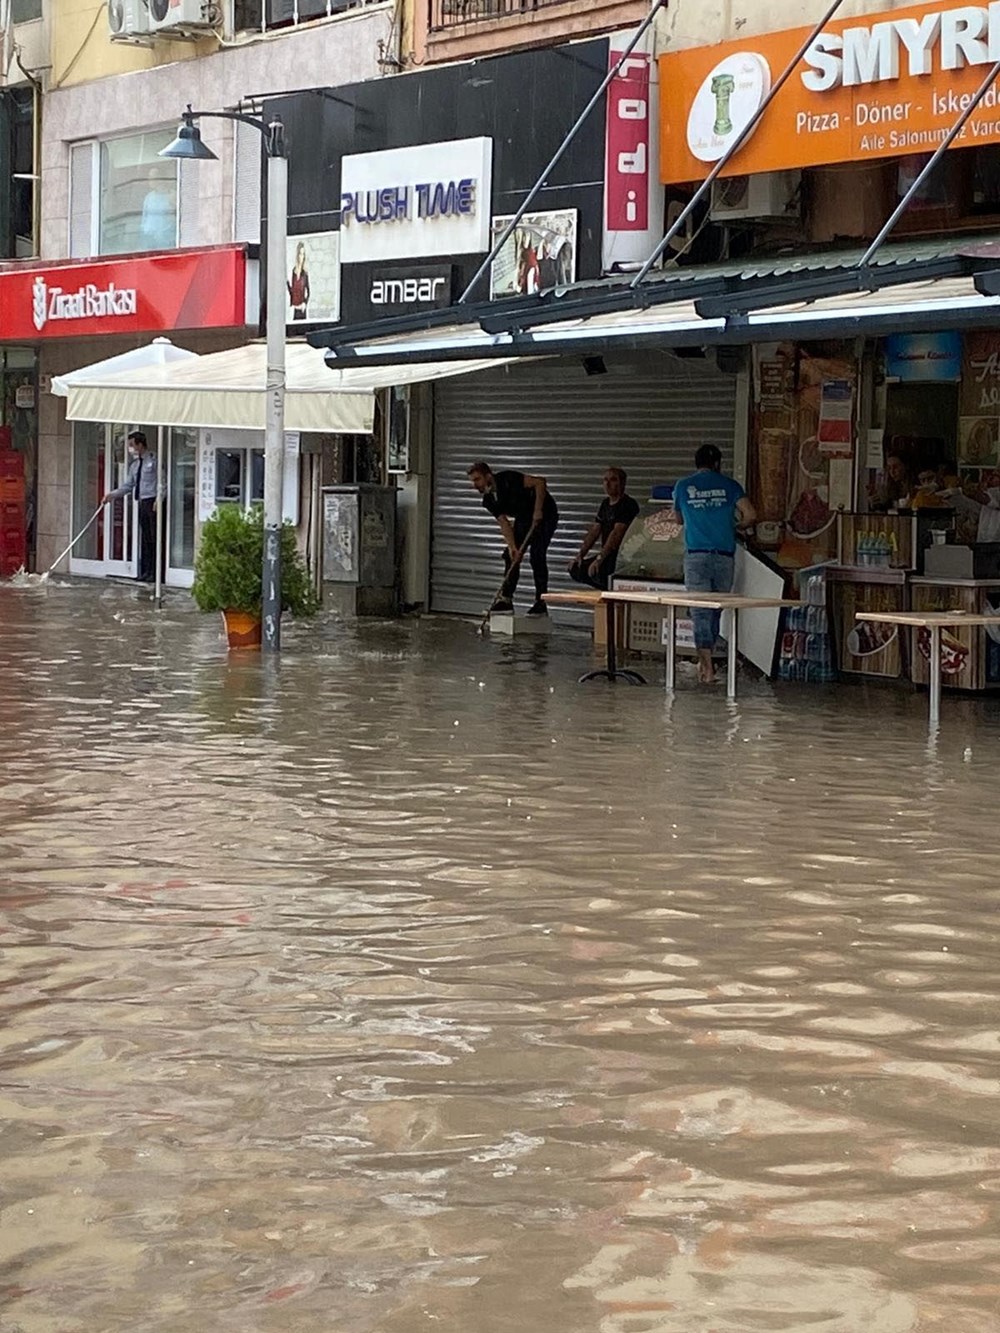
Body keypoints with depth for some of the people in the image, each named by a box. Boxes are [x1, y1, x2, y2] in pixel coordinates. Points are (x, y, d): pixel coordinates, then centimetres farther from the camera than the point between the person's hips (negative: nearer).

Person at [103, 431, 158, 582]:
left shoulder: (154, 460, -6)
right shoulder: (134, 464, 17)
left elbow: (161, 482, -10)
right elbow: (128, 485, 20)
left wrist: (158, 500, -19)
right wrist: (112, 495, 8)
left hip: (153, 502, -8)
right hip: (142, 502, 8)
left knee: (154, 538, -7)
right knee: (144, 539, 9)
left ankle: (155, 573, -6)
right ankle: (145, 572, 12)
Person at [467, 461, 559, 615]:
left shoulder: (508, 480, -27)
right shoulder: (489, 500, -5)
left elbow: (539, 482, -30)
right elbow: (504, 523, -9)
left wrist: (538, 510, -32)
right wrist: (511, 546, -24)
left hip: (545, 515, -8)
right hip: (523, 519, 8)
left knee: (537, 556, -16)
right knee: (511, 556, 1)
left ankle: (541, 604, -12)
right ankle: (506, 599, 8)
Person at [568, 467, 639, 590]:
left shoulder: (628, 505, -12)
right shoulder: (605, 504, 18)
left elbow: (617, 534, -20)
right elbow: (595, 531, 17)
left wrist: (600, 559, -26)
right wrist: (580, 554, 6)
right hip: (608, 556, 10)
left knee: (595, 570, -33)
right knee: (575, 569, 0)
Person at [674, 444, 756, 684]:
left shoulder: (683, 486, 7)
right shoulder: (729, 485, 6)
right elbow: (750, 515, -2)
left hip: (696, 555, -1)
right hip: (725, 555, 1)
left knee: (700, 611, -3)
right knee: (716, 610, 14)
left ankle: (707, 666, -15)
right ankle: (706, 661, 23)